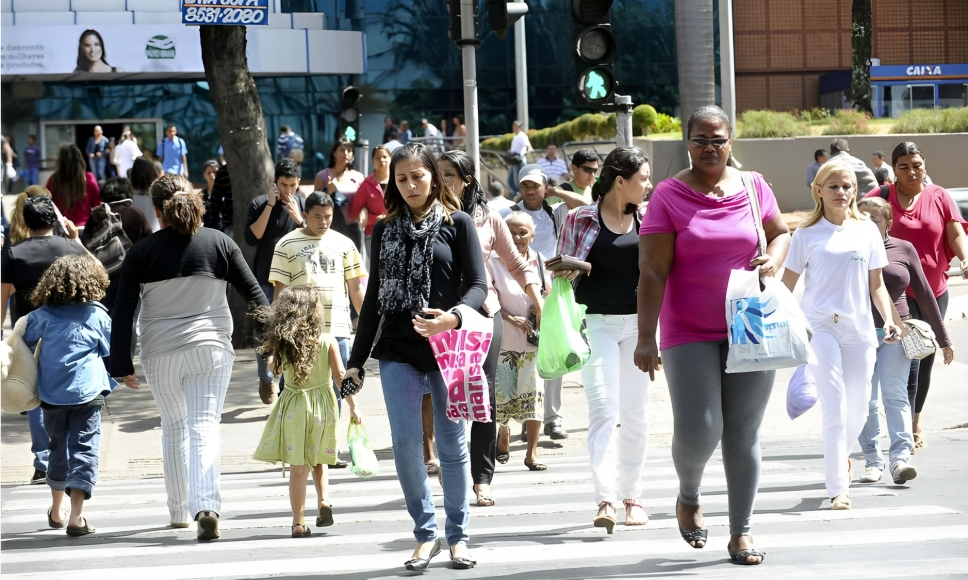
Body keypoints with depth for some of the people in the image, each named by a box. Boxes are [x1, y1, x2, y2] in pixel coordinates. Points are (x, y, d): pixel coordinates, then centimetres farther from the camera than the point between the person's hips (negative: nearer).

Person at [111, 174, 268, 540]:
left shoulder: (141, 252, -2)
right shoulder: (219, 243, 0)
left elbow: (123, 313, -4)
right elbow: (254, 294, 2)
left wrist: (122, 365, 2)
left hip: (160, 354, 0)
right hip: (211, 348, 0)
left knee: (173, 428, 18)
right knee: (204, 427, -4)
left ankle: (179, 511, 26)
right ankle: (206, 506, -24)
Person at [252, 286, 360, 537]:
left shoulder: (282, 344, -4)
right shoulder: (328, 342, -6)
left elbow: (274, 368, 14)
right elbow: (340, 376, -6)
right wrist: (352, 405, 0)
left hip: (293, 406, 0)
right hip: (322, 405, 1)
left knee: (298, 467, 2)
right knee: (318, 459, 22)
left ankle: (299, 522, 1)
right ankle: (322, 499, 2)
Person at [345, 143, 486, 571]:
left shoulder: (457, 223, 2)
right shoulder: (385, 231, 11)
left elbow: (478, 284, -3)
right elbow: (374, 297, 14)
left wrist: (453, 317, -24)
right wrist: (356, 359, 12)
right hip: (398, 351, 2)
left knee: (451, 445, 4)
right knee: (405, 443, -6)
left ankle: (457, 536, 15)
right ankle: (425, 533, 7)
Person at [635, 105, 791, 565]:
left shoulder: (754, 187, 4)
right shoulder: (668, 196, -5)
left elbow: (781, 233, 20)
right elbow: (652, 272, -9)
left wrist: (772, 260, -4)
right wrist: (646, 338, -15)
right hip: (689, 334, -2)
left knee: (744, 435, 5)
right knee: (697, 432, -10)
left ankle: (741, 531, 17)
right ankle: (688, 497, 22)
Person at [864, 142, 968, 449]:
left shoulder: (939, 197, 3)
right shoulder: (882, 197, -3)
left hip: (934, 291, 3)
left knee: (925, 359, 13)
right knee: (909, 358, -12)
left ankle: (916, 422, 30)